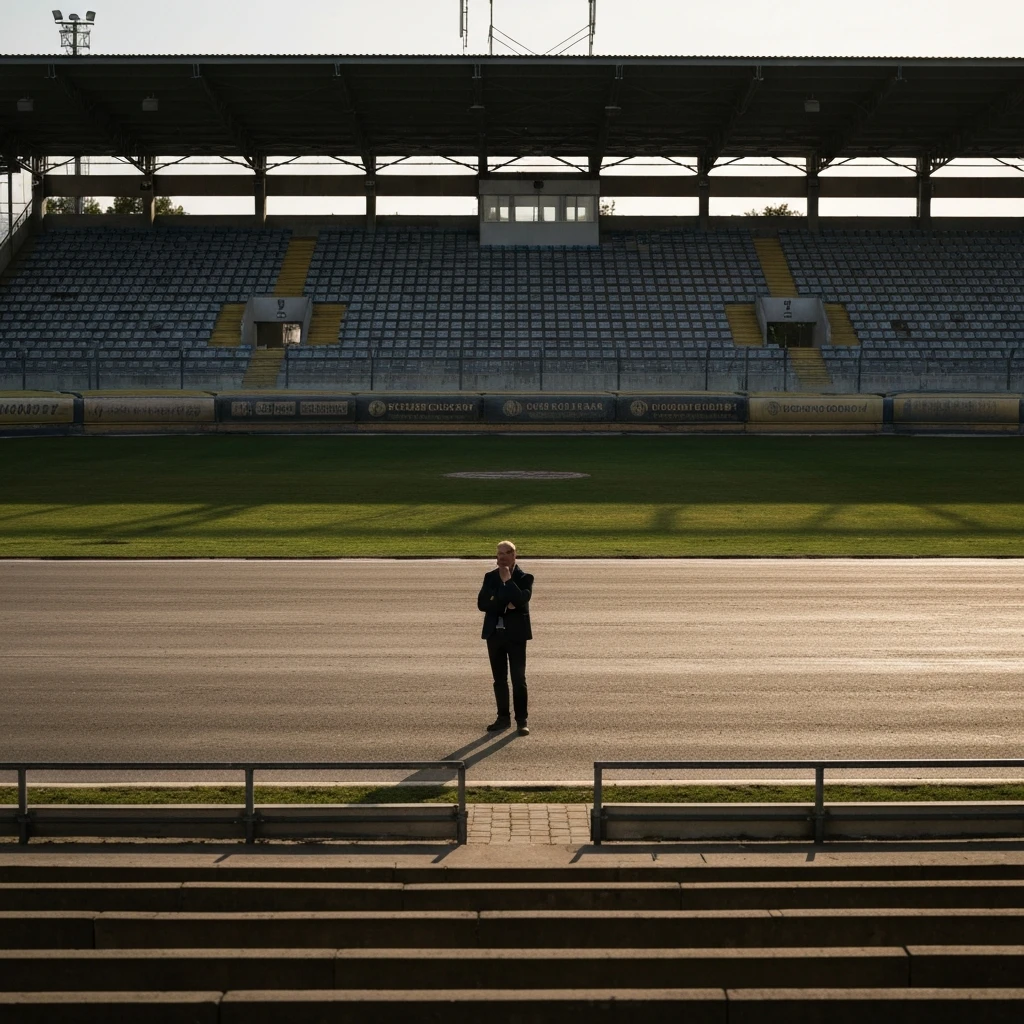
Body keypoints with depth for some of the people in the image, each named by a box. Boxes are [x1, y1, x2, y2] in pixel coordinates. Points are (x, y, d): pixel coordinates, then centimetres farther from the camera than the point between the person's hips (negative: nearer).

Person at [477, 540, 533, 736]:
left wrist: (507, 579, -17)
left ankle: (522, 720, 0)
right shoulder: (490, 577, 9)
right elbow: (481, 603, -2)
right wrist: (505, 606, -14)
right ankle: (503, 718, 17)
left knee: (518, 679, -5)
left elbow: (521, 600, -20)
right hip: (494, 633, 4)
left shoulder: (525, 578, -2)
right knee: (499, 679, 9)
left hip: (516, 634, -4)